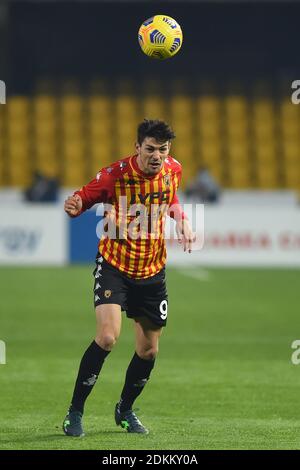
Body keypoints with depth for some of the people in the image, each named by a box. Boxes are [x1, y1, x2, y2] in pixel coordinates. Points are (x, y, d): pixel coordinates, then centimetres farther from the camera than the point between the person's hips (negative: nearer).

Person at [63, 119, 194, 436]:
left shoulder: (173, 170, -4)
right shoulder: (114, 175, -20)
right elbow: (84, 198, -10)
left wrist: (182, 221, -1)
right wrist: (74, 206, -33)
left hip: (152, 270, 5)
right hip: (114, 265, -5)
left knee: (149, 350, 9)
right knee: (107, 337, -23)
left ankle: (125, 410, 34)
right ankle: (75, 413, -10)